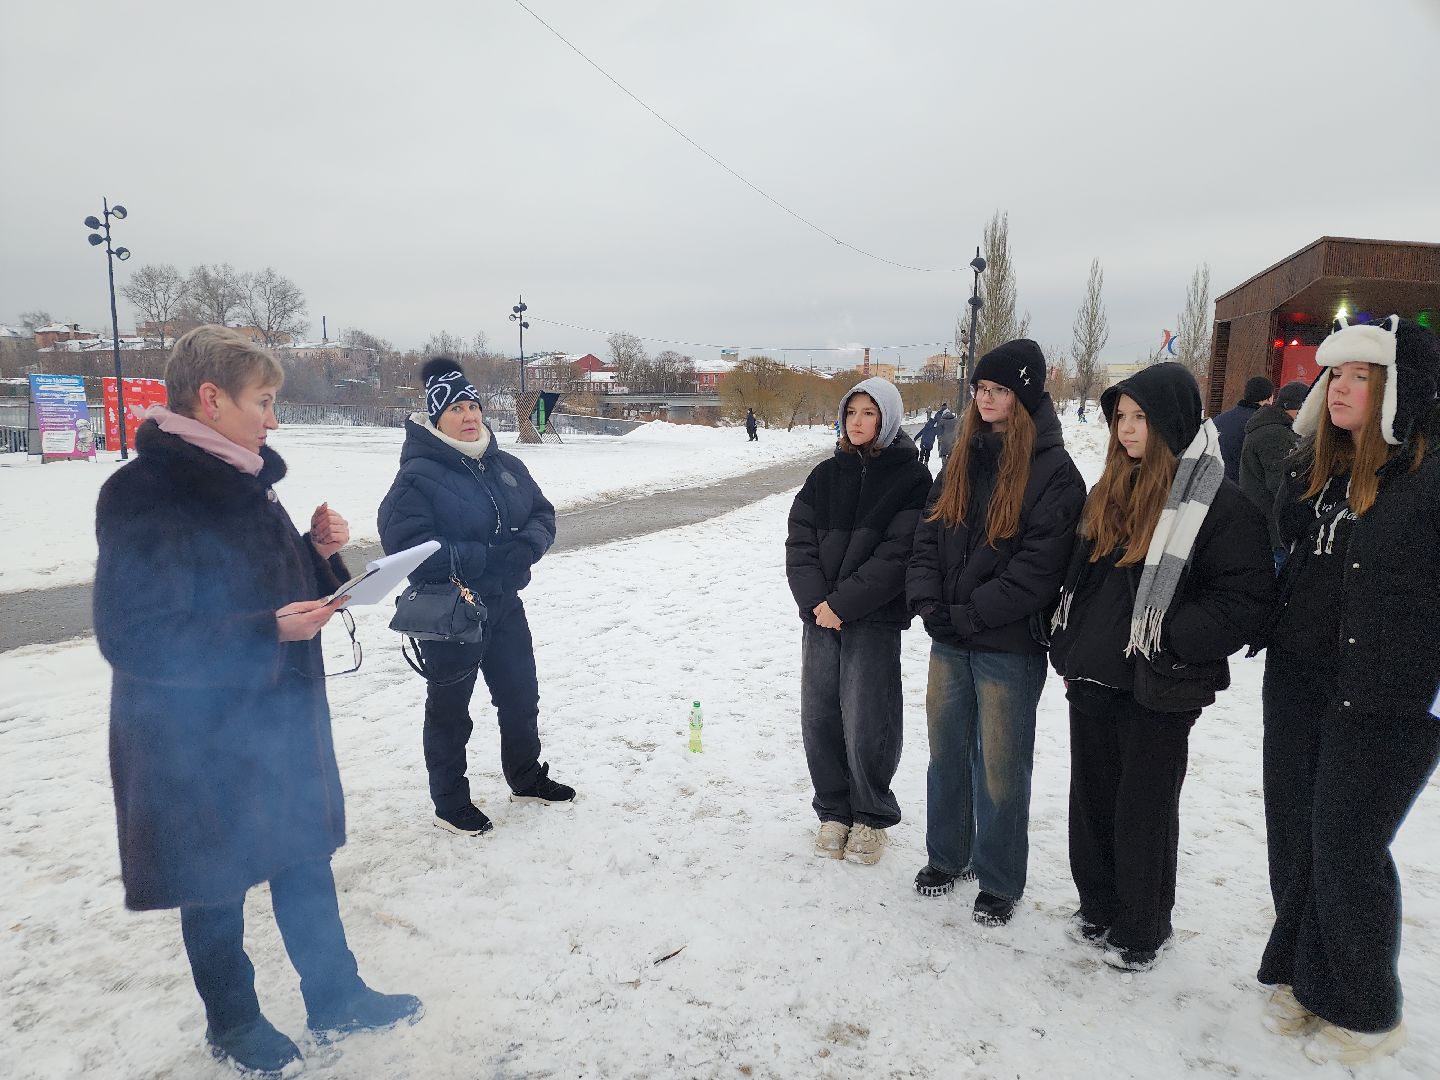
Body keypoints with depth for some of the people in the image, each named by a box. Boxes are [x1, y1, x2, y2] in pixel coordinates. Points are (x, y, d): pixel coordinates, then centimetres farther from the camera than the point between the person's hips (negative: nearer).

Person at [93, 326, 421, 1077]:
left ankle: (336, 999, 36)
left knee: (306, 861, 18)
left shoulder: (243, 480, 5)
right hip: (199, 741, -7)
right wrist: (267, 634, -27)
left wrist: (319, 553, -4)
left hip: (279, 720, 8)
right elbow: (136, 636, -23)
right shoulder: (146, 494, -20)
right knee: (216, 884, 13)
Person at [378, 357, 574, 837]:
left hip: (505, 605, 6)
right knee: (450, 710, 10)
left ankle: (527, 778, 41)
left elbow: (543, 515, 8)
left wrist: (527, 546, -15)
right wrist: (488, 558, -26)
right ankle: (450, 803, 29)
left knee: (521, 697, 19)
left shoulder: (506, 465, 4)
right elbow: (407, 546, -25)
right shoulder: (418, 476, -16)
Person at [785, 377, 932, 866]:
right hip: (821, 614, 4)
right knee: (819, 717, 8)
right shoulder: (826, 474, 10)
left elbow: (897, 554, -12)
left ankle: (872, 817, 21)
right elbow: (799, 541, 5)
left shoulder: (911, 477, -3)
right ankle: (834, 812, 26)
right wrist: (815, 599, -10)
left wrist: (843, 603, -15)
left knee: (866, 724, -2)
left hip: (874, 619, -4)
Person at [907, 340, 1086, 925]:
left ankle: (998, 881, 26)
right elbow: (928, 533, 8)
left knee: (1001, 768, 7)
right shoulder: (963, 460, 9)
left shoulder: (1053, 471, -10)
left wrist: (967, 613, -17)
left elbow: (1040, 566, -16)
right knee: (947, 752, 17)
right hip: (949, 640, 6)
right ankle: (948, 855, 37)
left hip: (1010, 645, -6)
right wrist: (927, 599, -8)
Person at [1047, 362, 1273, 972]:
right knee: (1090, 800, 17)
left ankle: (1142, 931, 28)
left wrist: (1169, 636, -21)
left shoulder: (1218, 502, -11)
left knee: (1143, 811, 8)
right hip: (1094, 678, 7)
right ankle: (1099, 909, 36)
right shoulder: (1110, 493, 10)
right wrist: (1068, 647, 10)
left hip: (1157, 691, -6)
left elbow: (1248, 597, -15)